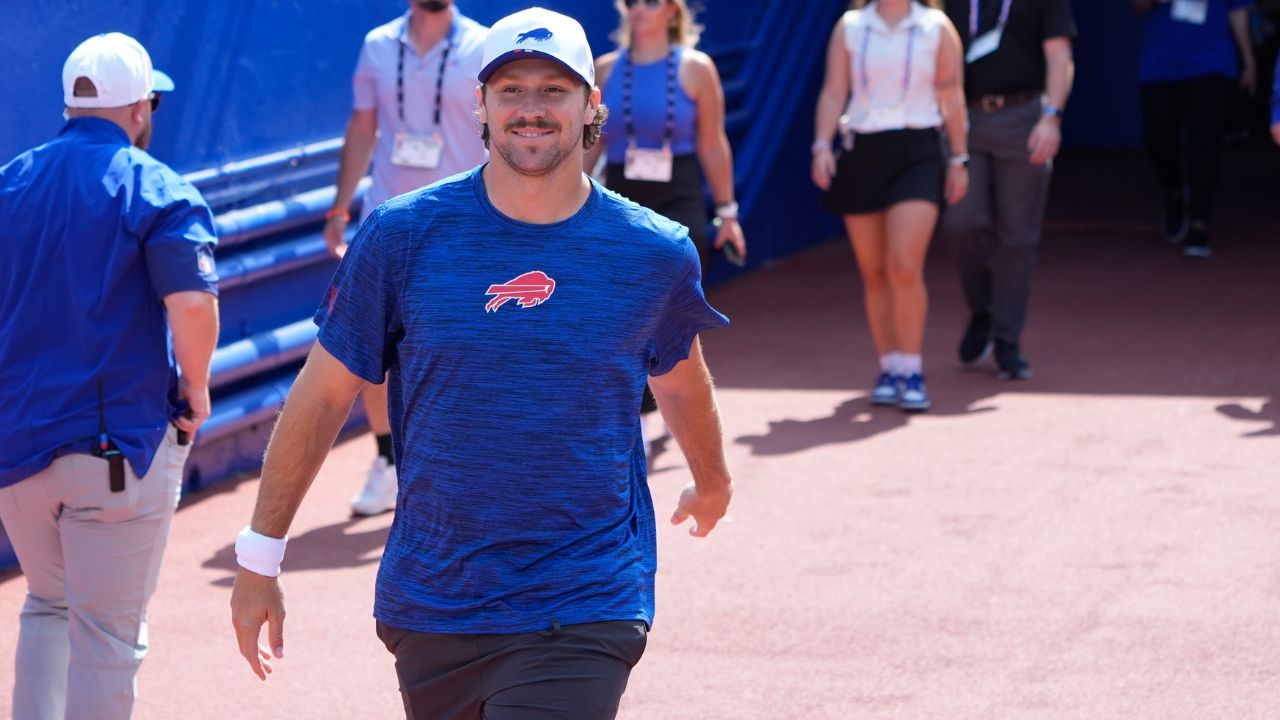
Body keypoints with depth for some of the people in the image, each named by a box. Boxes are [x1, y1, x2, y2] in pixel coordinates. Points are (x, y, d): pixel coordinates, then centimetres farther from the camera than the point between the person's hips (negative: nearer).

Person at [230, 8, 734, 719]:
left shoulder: (656, 253, -1)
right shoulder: (403, 234, -3)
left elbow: (679, 379, 20)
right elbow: (323, 393, 2)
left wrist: (711, 482, 38)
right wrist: (259, 557, 3)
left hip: (581, 613, -1)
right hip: (428, 612, 2)